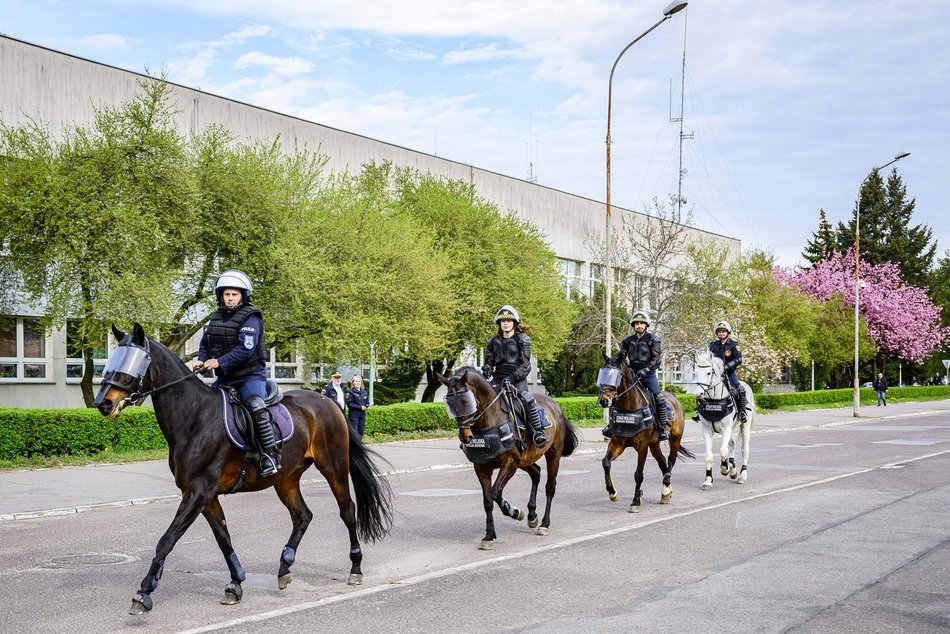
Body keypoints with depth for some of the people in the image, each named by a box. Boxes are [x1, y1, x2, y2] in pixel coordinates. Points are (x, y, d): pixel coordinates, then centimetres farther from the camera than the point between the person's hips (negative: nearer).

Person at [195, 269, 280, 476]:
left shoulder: (250, 318, -12)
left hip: (250, 375, -8)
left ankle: (271, 454, -29)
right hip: (225, 377, 8)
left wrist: (220, 362, -26)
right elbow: (205, 343, 16)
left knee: (256, 407, -30)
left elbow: (245, 349, -23)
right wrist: (202, 360, -5)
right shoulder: (216, 317, 10)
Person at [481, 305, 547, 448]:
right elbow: (489, 360, 18)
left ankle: (538, 432, -24)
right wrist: (487, 368, -7)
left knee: (527, 399, -29)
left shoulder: (522, 340, 2)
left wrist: (512, 377, -20)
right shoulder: (493, 341, 15)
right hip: (498, 378, 4)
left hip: (517, 378, -4)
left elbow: (525, 365, -5)